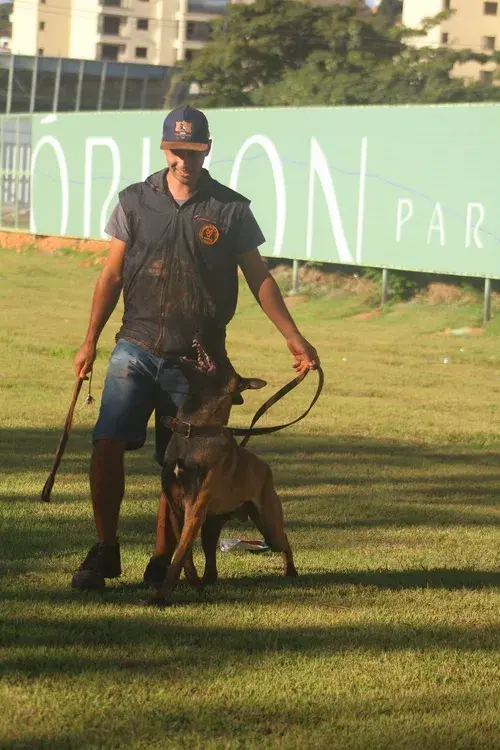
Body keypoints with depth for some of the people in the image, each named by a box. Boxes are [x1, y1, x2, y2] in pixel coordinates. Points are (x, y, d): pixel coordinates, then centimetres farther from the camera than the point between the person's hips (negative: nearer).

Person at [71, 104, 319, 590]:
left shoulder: (231, 209, 3)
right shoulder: (135, 202, 5)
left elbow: (259, 278, 8)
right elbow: (112, 276, 9)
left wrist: (294, 338, 1)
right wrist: (90, 341, 3)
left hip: (196, 359, 0)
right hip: (136, 349, 1)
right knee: (107, 444, -14)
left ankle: (163, 560, 15)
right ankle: (105, 551, -3)